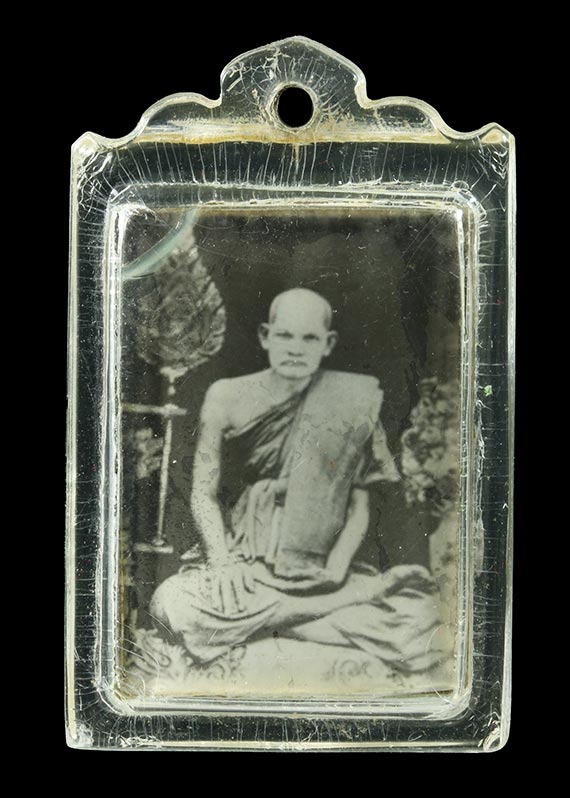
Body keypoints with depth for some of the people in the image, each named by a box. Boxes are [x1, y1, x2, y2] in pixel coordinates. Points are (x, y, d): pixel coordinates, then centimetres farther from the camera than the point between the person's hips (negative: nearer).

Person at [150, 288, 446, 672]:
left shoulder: (350, 403, -3)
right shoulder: (227, 398, -1)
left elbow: (359, 508, -2)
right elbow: (204, 493, 1)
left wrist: (333, 574, -16)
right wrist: (223, 563, -14)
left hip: (321, 565, 0)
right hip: (246, 557, 1)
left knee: (420, 637, -24)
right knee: (172, 606, -31)